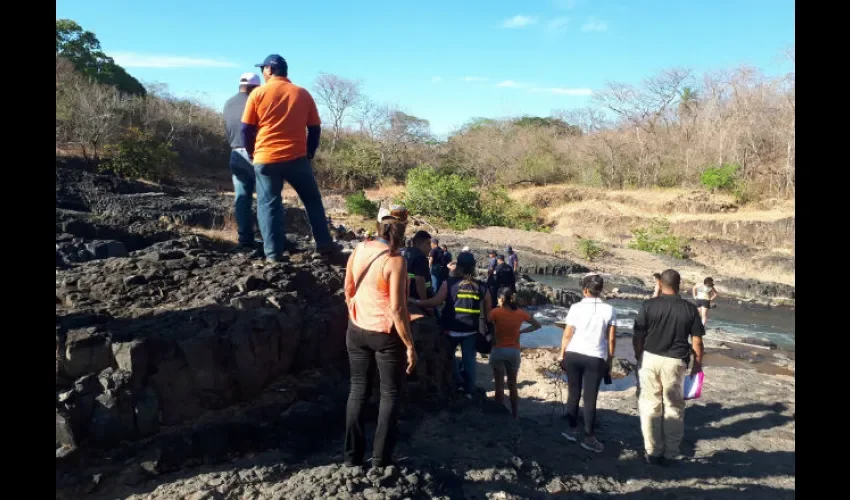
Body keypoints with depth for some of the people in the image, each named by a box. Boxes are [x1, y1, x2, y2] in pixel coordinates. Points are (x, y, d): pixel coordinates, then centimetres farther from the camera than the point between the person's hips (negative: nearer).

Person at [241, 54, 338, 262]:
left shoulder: (258, 93, 0)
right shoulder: (303, 94, 6)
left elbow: (246, 129, 1)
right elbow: (315, 129, 6)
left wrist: (252, 154, 14)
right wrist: (309, 153, 16)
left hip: (265, 159, -1)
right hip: (297, 158, 1)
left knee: (268, 204, 4)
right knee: (312, 200, 14)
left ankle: (273, 252, 1)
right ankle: (324, 243, 14)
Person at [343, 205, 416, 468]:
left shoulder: (358, 251, -1)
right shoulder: (395, 261, -20)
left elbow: (348, 291, 7)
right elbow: (397, 309, -21)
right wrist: (410, 345, -13)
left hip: (357, 330, 6)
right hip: (386, 334, -5)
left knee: (358, 391, 16)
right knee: (390, 394, 10)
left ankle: (352, 456, 23)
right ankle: (380, 460, 13)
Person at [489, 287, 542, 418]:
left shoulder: (496, 312, -10)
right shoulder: (520, 313, 0)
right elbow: (538, 325, 9)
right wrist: (520, 331, 8)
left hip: (498, 350, -3)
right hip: (514, 352, 3)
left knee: (499, 384, 5)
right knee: (512, 384, 14)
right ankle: (514, 414, 20)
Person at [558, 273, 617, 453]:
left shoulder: (576, 308, -6)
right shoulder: (609, 310, -3)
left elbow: (567, 335, -3)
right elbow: (611, 339, 0)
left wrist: (562, 355, 9)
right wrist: (609, 360, 12)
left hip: (573, 355, 1)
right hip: (596, 358, -1)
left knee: (573, 392, 15)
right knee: (590, 397, 5)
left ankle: (572, 429, 25)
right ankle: (589, 437, 11)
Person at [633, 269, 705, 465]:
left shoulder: (648, 305, -7)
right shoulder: (689, 309, -3)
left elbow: (637, 337, -5)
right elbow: (697, 342, -1)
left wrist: (638, 357, 10)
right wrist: (698, 363, 13)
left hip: (650, 359, -1)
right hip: (675, 362, 1)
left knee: (650, 407, 9)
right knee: (674, 408, 14)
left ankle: (653, 452, 15)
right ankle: (671, 453, 20)